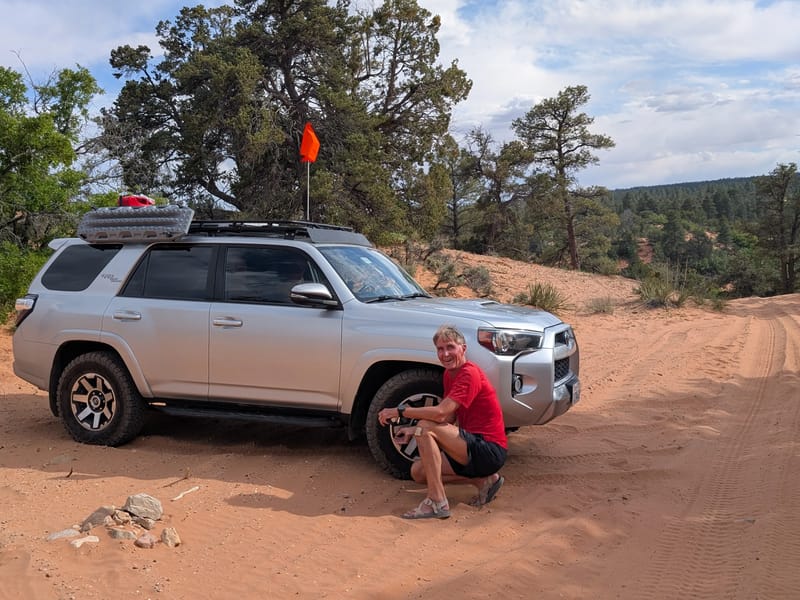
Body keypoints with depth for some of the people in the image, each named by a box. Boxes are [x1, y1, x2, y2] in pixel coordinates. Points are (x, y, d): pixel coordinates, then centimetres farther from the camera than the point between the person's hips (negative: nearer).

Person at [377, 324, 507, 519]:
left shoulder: (470, 374, -18)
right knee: (418, 471, 6)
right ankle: (483, 481, 6)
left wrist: (399, 411, -20)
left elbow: (440, 413, -28)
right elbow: (449, 419, 12)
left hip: (490, 451, -10)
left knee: (426, 427, -23)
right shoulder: (450, 374, 12)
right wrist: (413, 430, -1)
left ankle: (437, 502, -21)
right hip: (475, 447, 10)